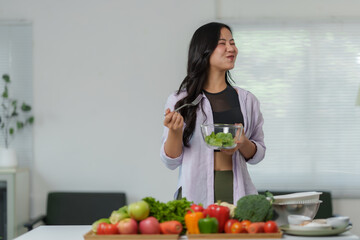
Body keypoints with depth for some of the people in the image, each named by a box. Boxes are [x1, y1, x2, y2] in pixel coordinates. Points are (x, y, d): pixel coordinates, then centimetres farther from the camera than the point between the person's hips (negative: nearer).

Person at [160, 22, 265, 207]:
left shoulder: (246, 100, 10)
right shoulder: (179, 100, 3)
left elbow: (258, 154, 15)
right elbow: (171, 161, 3)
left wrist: (243, 143, -6)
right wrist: (175, 130, -14)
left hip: (237, 192, 2)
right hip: (195, 194, -2)